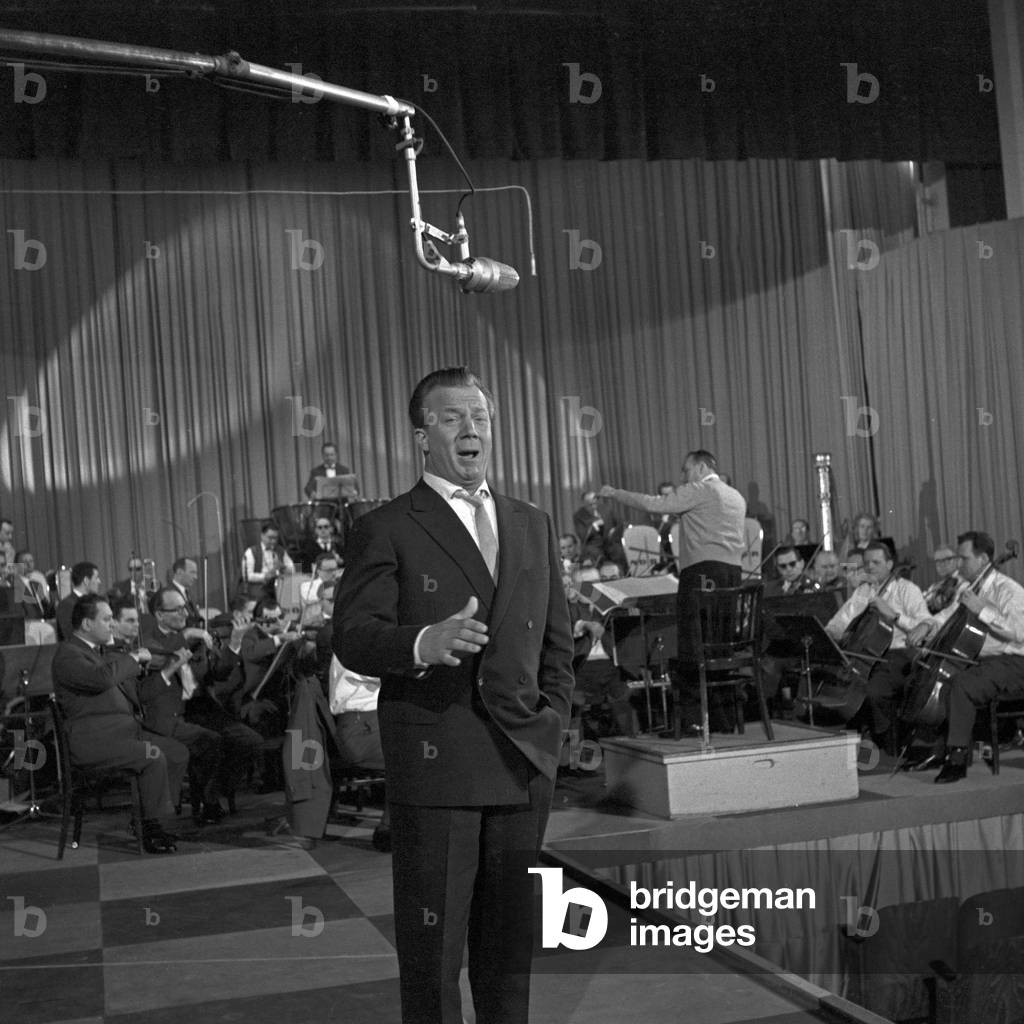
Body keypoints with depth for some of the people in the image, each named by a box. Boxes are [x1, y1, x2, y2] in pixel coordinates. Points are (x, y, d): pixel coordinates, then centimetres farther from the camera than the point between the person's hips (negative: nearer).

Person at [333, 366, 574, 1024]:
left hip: (525, 762, 5)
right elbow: (352, 637, -10)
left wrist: (553, 719, 7)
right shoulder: (386, 531, -1)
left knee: (512, 939, 13)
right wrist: (424, 643, -29)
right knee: (433, 944, 2)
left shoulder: (533, 527, 16)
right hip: (434, 764, -4)